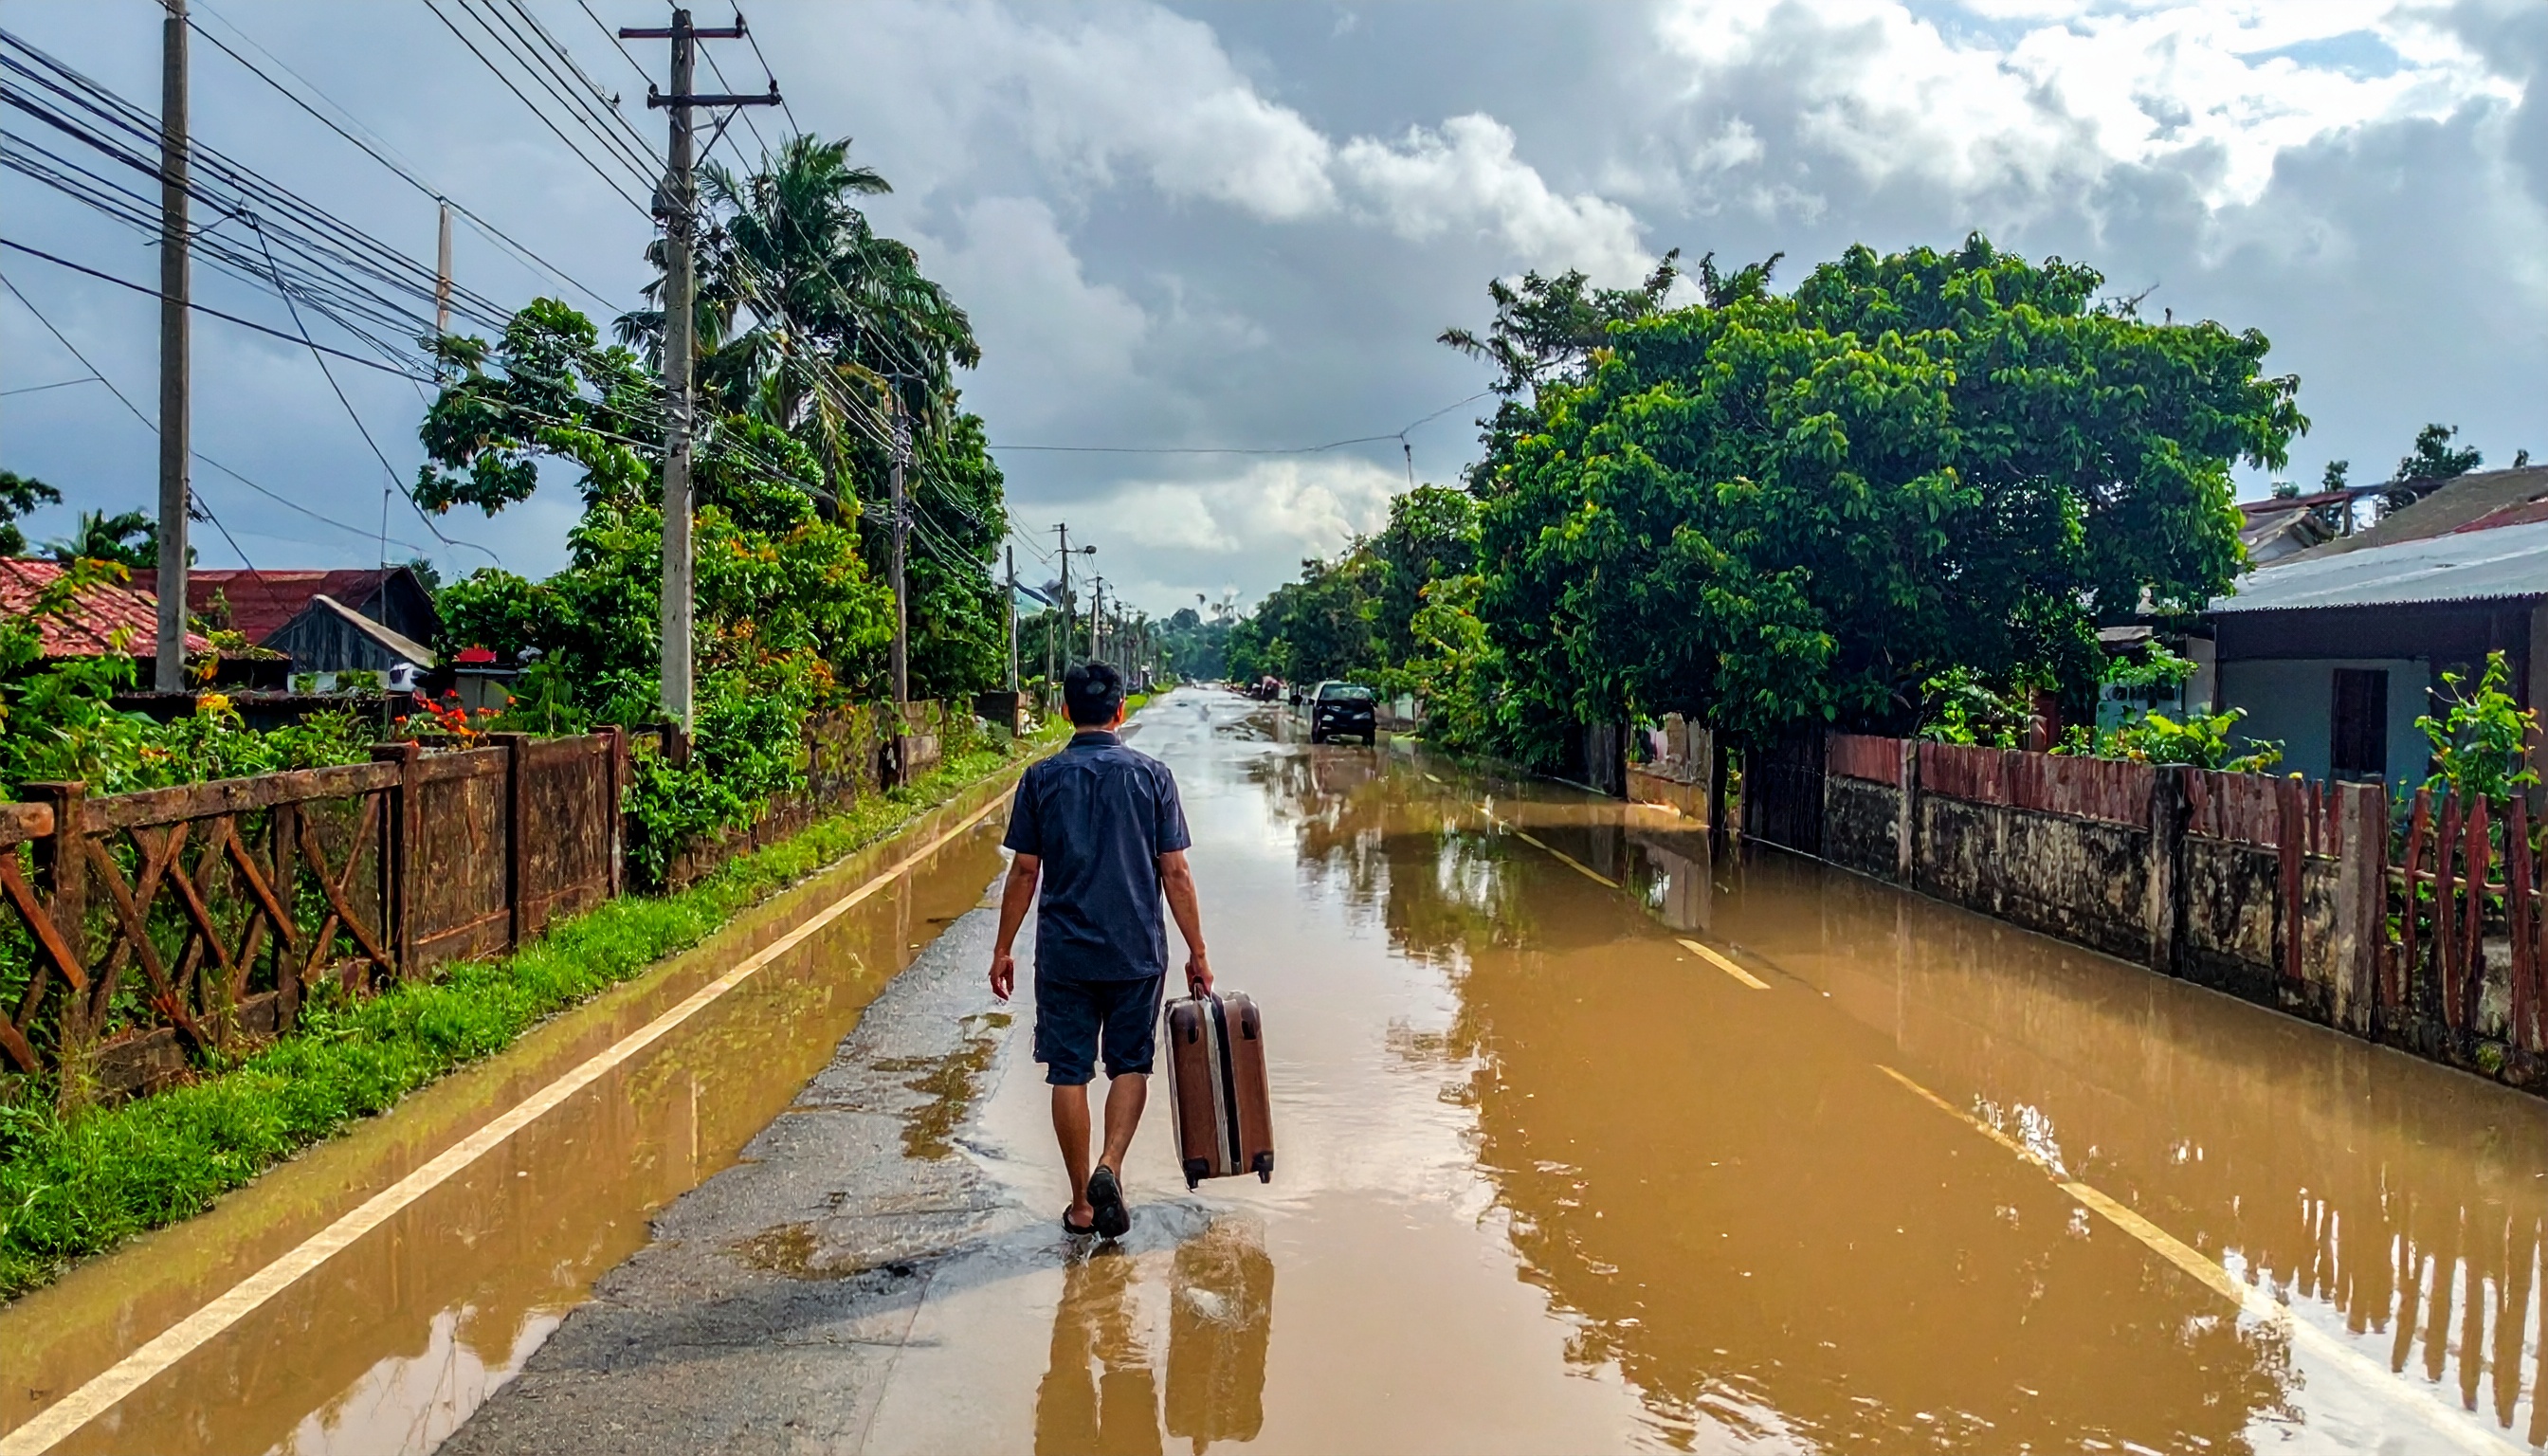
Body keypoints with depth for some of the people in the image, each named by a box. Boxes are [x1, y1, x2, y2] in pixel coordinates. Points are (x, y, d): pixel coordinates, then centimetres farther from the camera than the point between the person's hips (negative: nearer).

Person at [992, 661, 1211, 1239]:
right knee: (1130, 1064, 15)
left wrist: (1003, 948, 10)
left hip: (1063, 952, 0)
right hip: (1137, 952, 0)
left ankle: (1082, 1203, 14)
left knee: (1069, 1073, 8)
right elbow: (1175, 873, -4)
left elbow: (1024, 871, 0)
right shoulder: (1152, 776, -3)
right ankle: (1110, 1168, -6)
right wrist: (1196, 951, 4)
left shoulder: (1041, 779, -2)